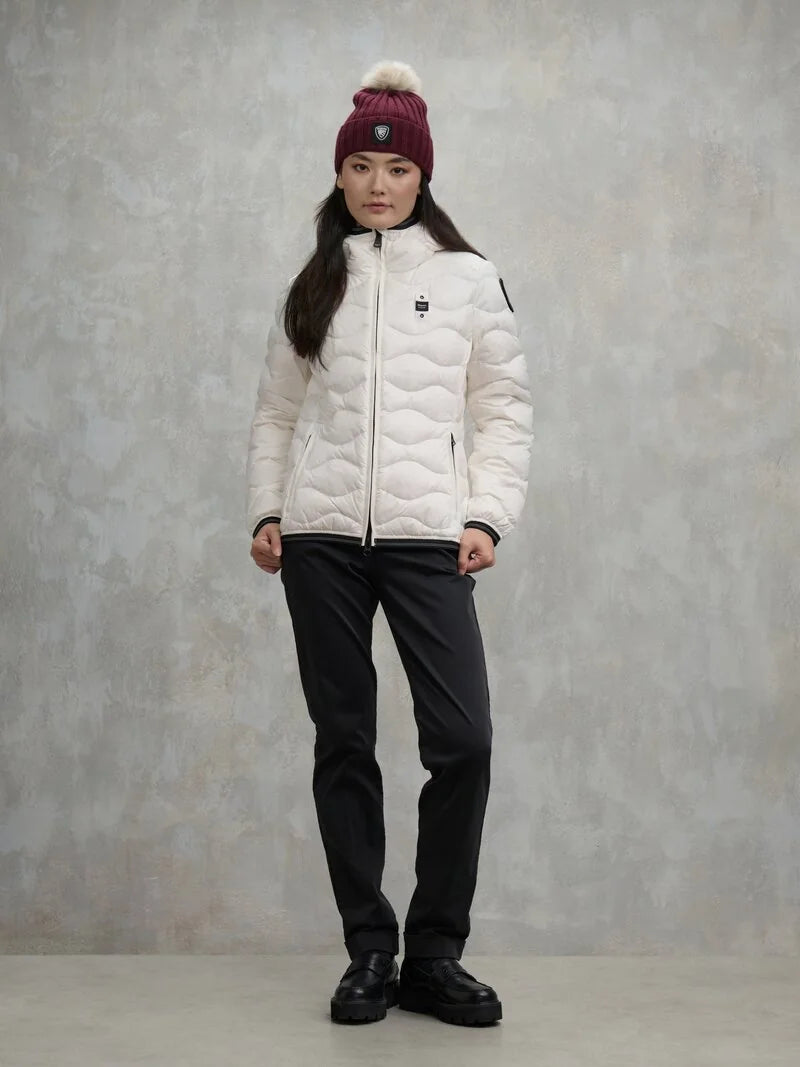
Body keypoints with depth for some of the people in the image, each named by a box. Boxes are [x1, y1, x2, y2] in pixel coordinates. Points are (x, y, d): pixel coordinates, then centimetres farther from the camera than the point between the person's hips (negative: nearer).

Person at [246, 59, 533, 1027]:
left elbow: (506, 409, 6)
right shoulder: (312, 285, 14)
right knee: (343, 742, 5)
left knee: (464, 741, -9)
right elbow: (274, 411, 15)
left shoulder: (468, 278, 8)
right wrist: (264, 513, 5)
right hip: (320, 537, 2)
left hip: (426, 537, -2)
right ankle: (369, 950, 16)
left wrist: (487, 515, -4)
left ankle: (434, 956, 6)